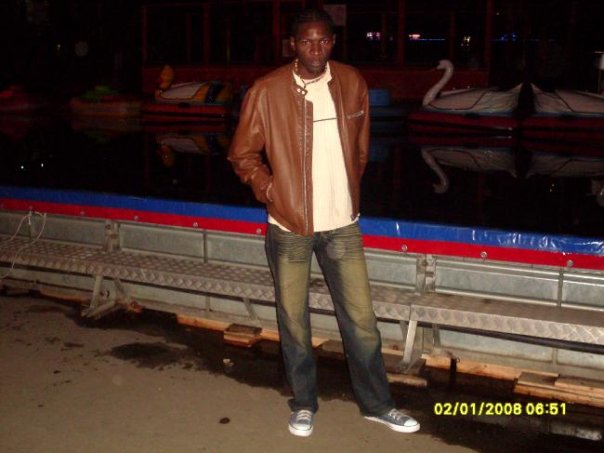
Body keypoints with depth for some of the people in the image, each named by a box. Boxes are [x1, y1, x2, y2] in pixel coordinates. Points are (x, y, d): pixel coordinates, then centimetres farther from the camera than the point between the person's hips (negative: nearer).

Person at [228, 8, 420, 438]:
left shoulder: (352, 83, 0)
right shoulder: (266, 92, -10)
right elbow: (242, 154, 1)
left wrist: (350, 190, 13)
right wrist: (270, 190, -8)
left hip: (342, 223, 2)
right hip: (289, 226, -2)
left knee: (361, 318, 7)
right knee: (293, 320, 11)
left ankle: (377, 403, 25)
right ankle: (304, 403, 30)